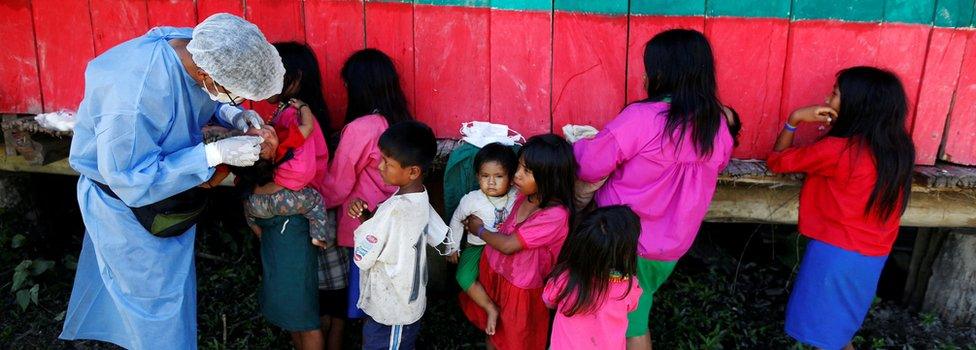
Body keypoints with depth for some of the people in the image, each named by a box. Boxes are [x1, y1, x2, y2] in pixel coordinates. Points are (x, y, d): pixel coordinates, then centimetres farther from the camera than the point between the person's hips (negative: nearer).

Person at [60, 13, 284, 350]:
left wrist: (231, 116, -18)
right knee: (155, 292, 11)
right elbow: (132, 182, -33)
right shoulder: (132, 100, -42)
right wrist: (217, 153, -36)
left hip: (168, 184, 7)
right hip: (124, 197, -7)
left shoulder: (201, 49, -21)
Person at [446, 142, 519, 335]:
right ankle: (491, 309, -10)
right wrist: (453, 246, 9)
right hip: (478, 246, -1)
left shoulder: (516, 197, -10)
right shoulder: (472, 199, -12)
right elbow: (457, 220, 5)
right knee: (464, 276, -24)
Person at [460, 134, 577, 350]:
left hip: (520, 287, -6)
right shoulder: (526, 195, -10)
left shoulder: (555, 215, -31)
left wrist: (479, 230, -10)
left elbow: (508, 245, -26)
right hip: (494, 269, 6)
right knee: (492, 333, 26)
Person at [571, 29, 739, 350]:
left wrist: (578, 144, 3)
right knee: (636, 311, 25)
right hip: (674, 243, 6)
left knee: (629, 323, 15)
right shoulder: (720, 124, -4)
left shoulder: (641, 117, -23)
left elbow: (589, 166, -17)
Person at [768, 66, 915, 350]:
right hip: (874, 255, 7)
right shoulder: (899, 148, -1)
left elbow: (777, 160, -9)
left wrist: (794, 119, -7)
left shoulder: (836, 150, -22)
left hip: (837, 253, -7)